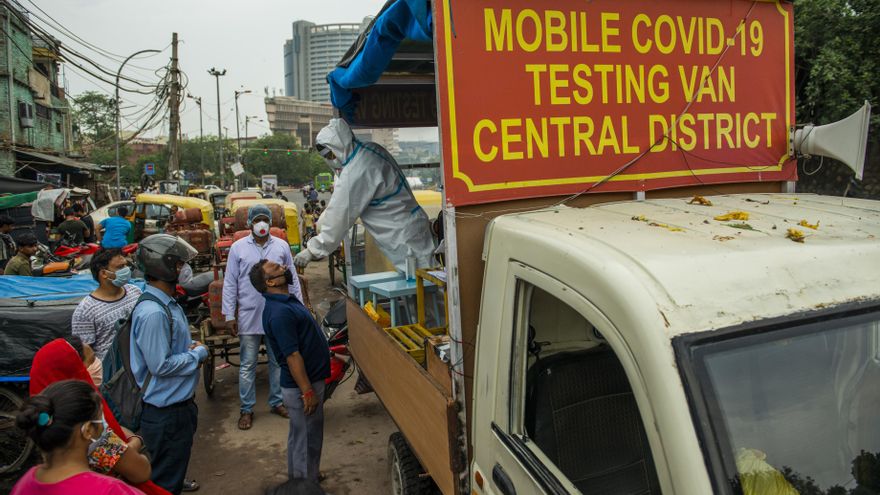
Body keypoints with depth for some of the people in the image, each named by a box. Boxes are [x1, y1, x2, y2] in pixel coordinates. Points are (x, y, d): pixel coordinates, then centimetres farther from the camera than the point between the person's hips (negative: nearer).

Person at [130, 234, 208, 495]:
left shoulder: (168, 303, 6)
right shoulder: (152, 313, -26)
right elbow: (160, 365, -26)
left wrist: (192, 347, -2)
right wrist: (199, 354, -14)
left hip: (180, 403, 10)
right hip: (166, 412, -10)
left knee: (175, 472, 26)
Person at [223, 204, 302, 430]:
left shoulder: (281, 246, 3)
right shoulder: (238, 248, -1)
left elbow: (292, 280, 8)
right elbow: (230, 283, 1)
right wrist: (229, 314, -3)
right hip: (248, 316, -2)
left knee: (278, 361, 13)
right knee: (247, 365, 6)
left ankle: (277, 402, 28)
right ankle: (247, 409, 18)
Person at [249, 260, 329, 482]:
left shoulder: (286, 301, 6)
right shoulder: (279, 312, -27)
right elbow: (292, 356, -26)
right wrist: (307, 391, -22)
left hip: (304, 381, 10)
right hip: (301, 386, -10)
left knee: (300, 435, 24)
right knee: (307, 439, 5)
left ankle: (298, 479, 41)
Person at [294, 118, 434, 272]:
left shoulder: (356, 173, -21)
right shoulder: (371, 150, 8)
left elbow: (340, 217, -15)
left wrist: (312, 251, -5)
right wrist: (322, 222, 18)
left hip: (406, 239, -10)